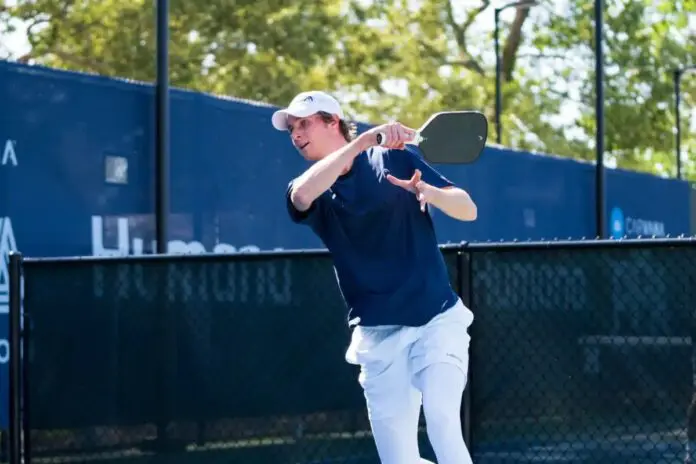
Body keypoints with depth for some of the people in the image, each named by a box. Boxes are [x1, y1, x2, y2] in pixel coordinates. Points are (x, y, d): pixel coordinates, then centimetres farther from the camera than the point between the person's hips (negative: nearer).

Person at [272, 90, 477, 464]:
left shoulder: (396, 159, 3)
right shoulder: (309, 190, 5)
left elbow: (468, 210, 0)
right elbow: (302, 195, -22)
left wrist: (429, 192, -22)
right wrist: (362, 141, -28)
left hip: (437, 321, -2)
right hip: (378, 335, 2)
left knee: (441, 422, -20)